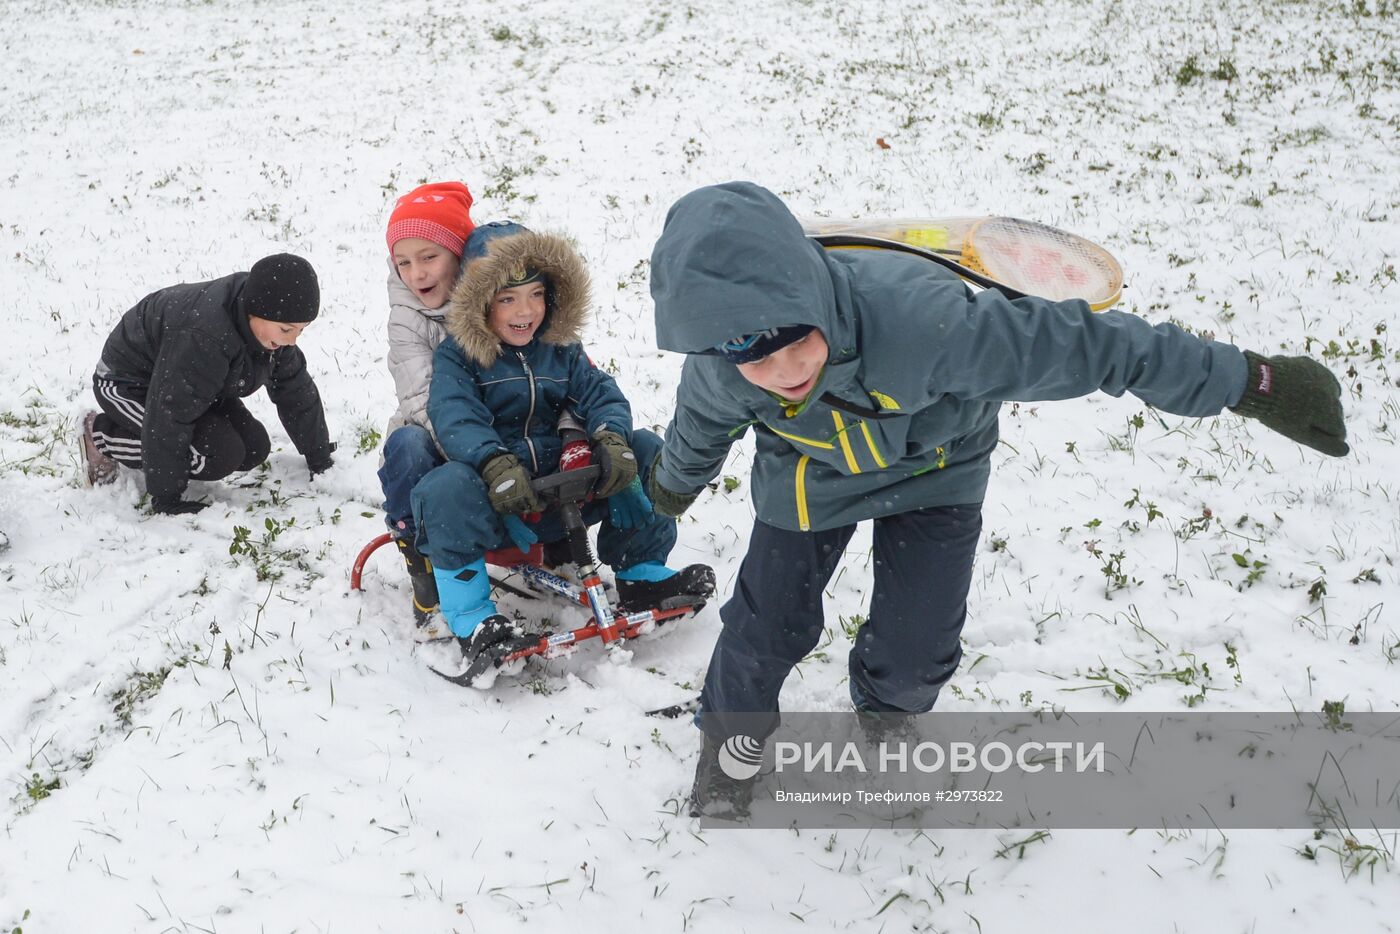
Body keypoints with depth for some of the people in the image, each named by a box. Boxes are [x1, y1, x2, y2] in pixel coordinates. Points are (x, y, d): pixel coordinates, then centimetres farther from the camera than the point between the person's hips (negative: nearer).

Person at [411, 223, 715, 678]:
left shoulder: (561, 349, 12)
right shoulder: (457, 355, -3)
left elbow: (600, 393, 0)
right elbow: (453, 415, -21)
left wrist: (611, 438, -25)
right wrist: (495, 464, -41)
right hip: (497, 503, -4)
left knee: (646, 450, -10)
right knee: (448, 488, -38)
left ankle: (641, 574, 0)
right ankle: (472, 620, -25)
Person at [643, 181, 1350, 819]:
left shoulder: (919, 318, -48)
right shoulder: (718, 374, -32)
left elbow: (1084, 343, -40)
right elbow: (699, 430, -5)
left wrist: (1251, 383, -33)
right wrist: (674, 485, 18)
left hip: (933, 466, -1)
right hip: (810, 473, 2)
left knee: (915, 651, 0)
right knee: (768, 622, -3)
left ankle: (886, 714, 39)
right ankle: (732, 728, 32)